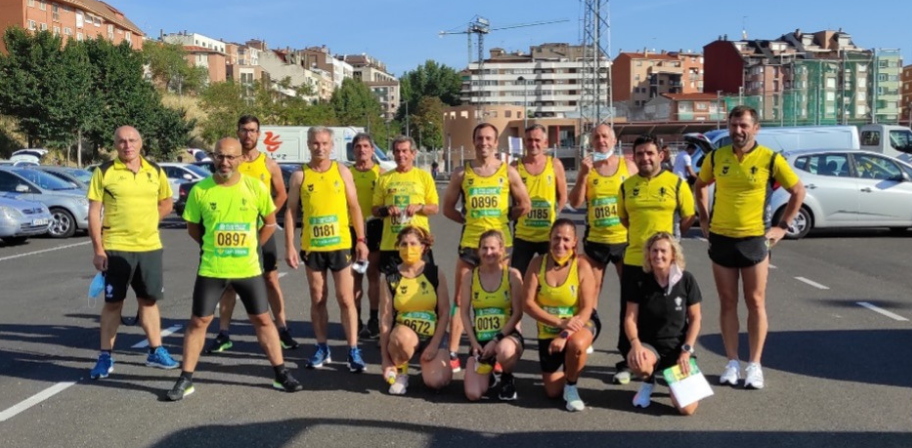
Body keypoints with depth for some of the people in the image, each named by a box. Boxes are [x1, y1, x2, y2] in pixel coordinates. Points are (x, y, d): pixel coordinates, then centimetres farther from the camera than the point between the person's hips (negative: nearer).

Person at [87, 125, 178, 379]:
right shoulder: (104, 172, -4)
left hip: (150, 247, 3)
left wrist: (148, 221, 1)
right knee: (113, 303, 5)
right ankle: (106, 357, 15)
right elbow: (94, 212, -5)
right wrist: (98, 249, -10)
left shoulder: (155, 171, 5)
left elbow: (166, 202, 17)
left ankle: (156, 352, 24)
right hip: (116, 249, -3)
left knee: (149, 301, 13)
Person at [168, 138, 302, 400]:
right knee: (199, 322, 5)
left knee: (263, 320, 9)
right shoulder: (200, 190, -6)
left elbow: (270, 222, 7)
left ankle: (281, 374, 19)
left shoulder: (256, 187, -6)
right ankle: (185, 379, 17)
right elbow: (193, 227, 7)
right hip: (211, 270, 0)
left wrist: (250, 247, 6)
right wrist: (213, 247, 8)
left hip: (248, 269, 1)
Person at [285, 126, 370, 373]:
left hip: (340, 245, -1)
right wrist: (289, 246, -4)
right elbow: (291, 211, 2)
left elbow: (354, 207, 4)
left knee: (346, 299, 1)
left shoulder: (342, 172, 3)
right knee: (317, 300, 10)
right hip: (312, 247, 1)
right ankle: (322, 348, 21)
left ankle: (353, 351, 5)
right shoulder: (300, 176, 2)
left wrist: (361, 240, -3)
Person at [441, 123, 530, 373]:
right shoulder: (462, 173, 3)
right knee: (460, 300, 2)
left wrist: (503, 218, 5)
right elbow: (448, 208, 9)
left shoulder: (508, 172, 2)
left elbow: (525, 206, 7)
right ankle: (452, 353, 9)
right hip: (470, 244, 1)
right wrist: (469, 220, 2)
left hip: (501, 243, 0)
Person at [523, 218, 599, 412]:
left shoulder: (582, 266, -17)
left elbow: (587, 308, -19)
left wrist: (565, 335, -31)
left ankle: (571, 387, -8)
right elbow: (528, 303, -16)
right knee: (552, 392, 5)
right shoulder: (537, 263, -13)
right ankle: (568, 371, 42)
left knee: (576, 344, -39)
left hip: (580, 323, -2)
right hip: (548, 330, 2)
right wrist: (559, 322, -26)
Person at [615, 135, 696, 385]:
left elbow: (688, 217, 6)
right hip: (633, 259, 2)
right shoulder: (627, 186, 5)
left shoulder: (676, 183, -3)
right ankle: (627, 361, 21)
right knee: (629, 313, 8)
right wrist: (641, 234, 8)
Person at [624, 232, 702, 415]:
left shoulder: (686, 280, -6)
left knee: (686, 408, -19)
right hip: (649, 345, 0)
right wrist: (635, 343, -24)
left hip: (678, 348, 0)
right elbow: (630, 318, -5)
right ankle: (648, 382, 1)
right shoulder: (641, 282, -5)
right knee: (637, 362, -40)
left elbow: (695, 319, -1)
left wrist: (686, 351, -10)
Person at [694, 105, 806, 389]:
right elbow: (700, 186, 18)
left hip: (754, 240, -2)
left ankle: (755, 364, 12)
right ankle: (732, 363, 16)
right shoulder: (716, 157, 1)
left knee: (756, 302, 3)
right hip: (721, 239, 2)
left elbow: (798, 191, 2)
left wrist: (782, 226, -2)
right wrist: (704, 220, 10)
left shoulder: (770, 159, -7)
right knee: (728, 303, 8)